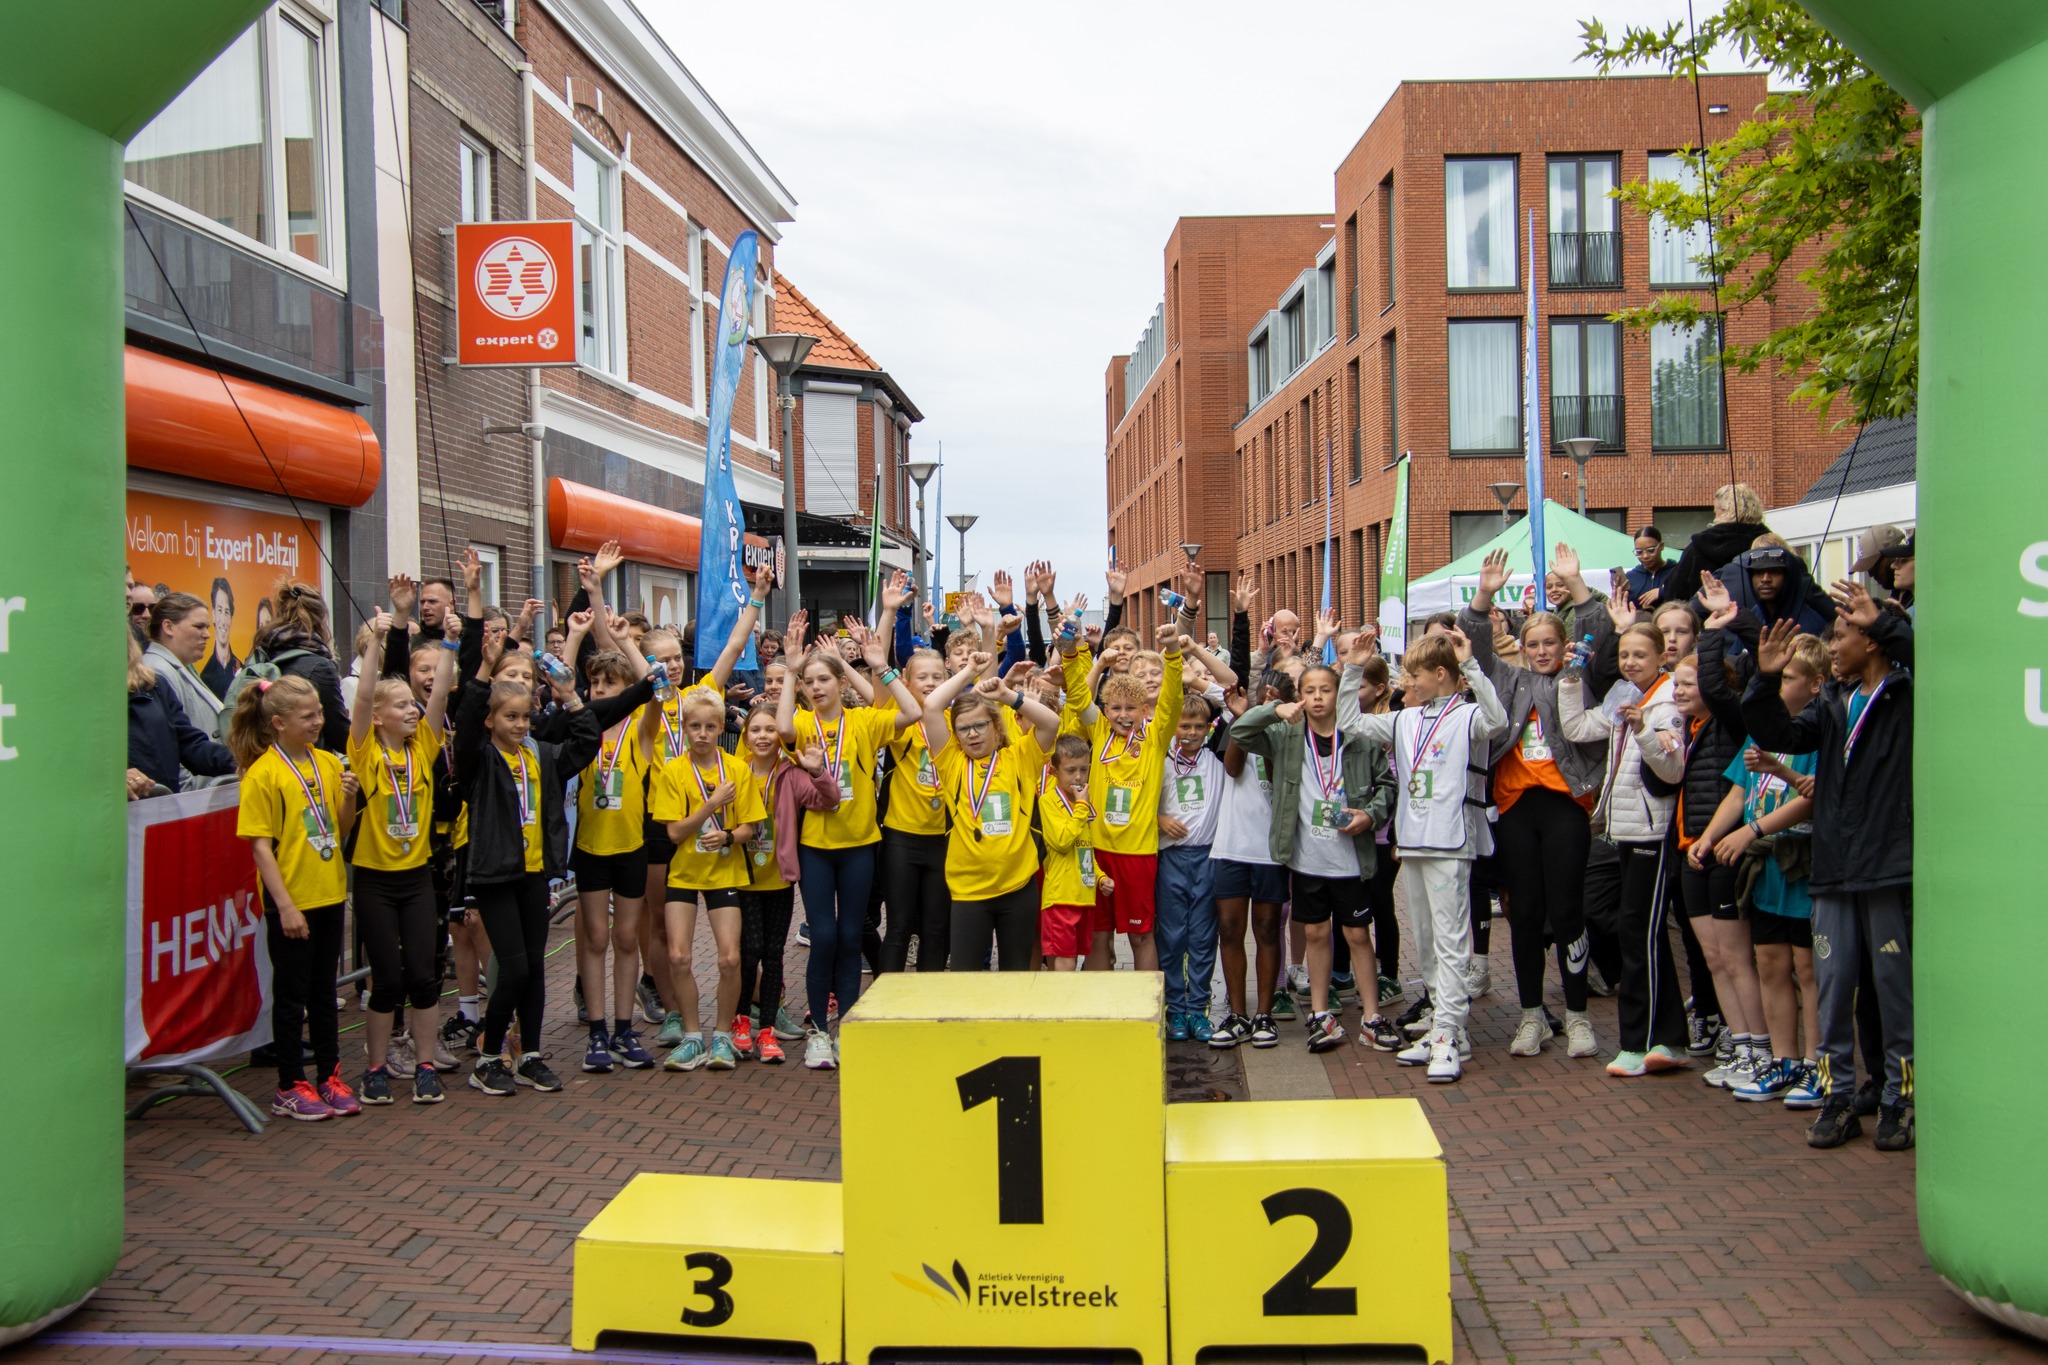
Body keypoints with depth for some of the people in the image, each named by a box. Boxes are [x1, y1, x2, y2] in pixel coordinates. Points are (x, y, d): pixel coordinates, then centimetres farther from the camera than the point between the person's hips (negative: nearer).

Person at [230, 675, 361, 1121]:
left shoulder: (327, 762, 5)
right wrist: (285, 905, -18)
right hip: (290, 900, -6)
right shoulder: (263, 773, -13)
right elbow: (260, 846, -14)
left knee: (324, 989, 15)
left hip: (329, 895, 6)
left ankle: (330, 1075, 25)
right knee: (292, 993, 5)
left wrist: (349, 798, -8)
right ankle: (291, 1086, 17)